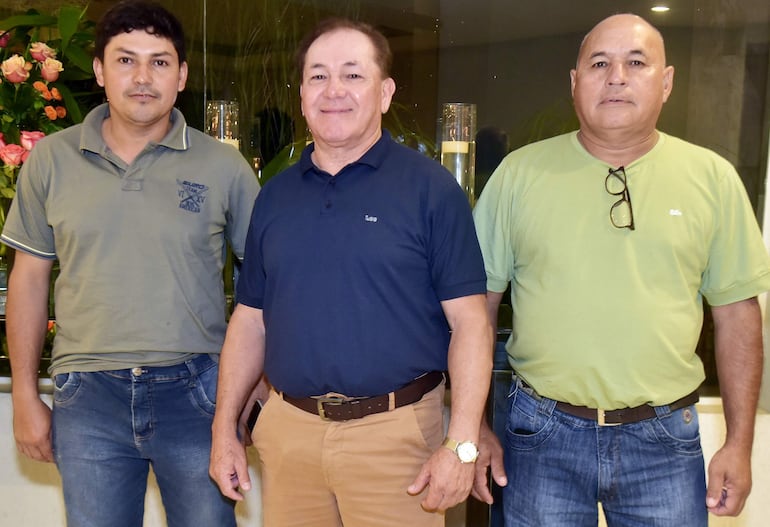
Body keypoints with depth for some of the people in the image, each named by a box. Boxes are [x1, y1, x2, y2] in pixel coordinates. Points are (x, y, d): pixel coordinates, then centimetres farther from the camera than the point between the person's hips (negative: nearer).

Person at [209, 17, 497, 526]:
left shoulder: (430, 187, -6)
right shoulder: (275, 195, 8)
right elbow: (250, 319, 11)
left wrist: (462, 444, -15)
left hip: (395, 430, -4)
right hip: (287, 428, 4)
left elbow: (469, 322, -9)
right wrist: (225, 430, 8)